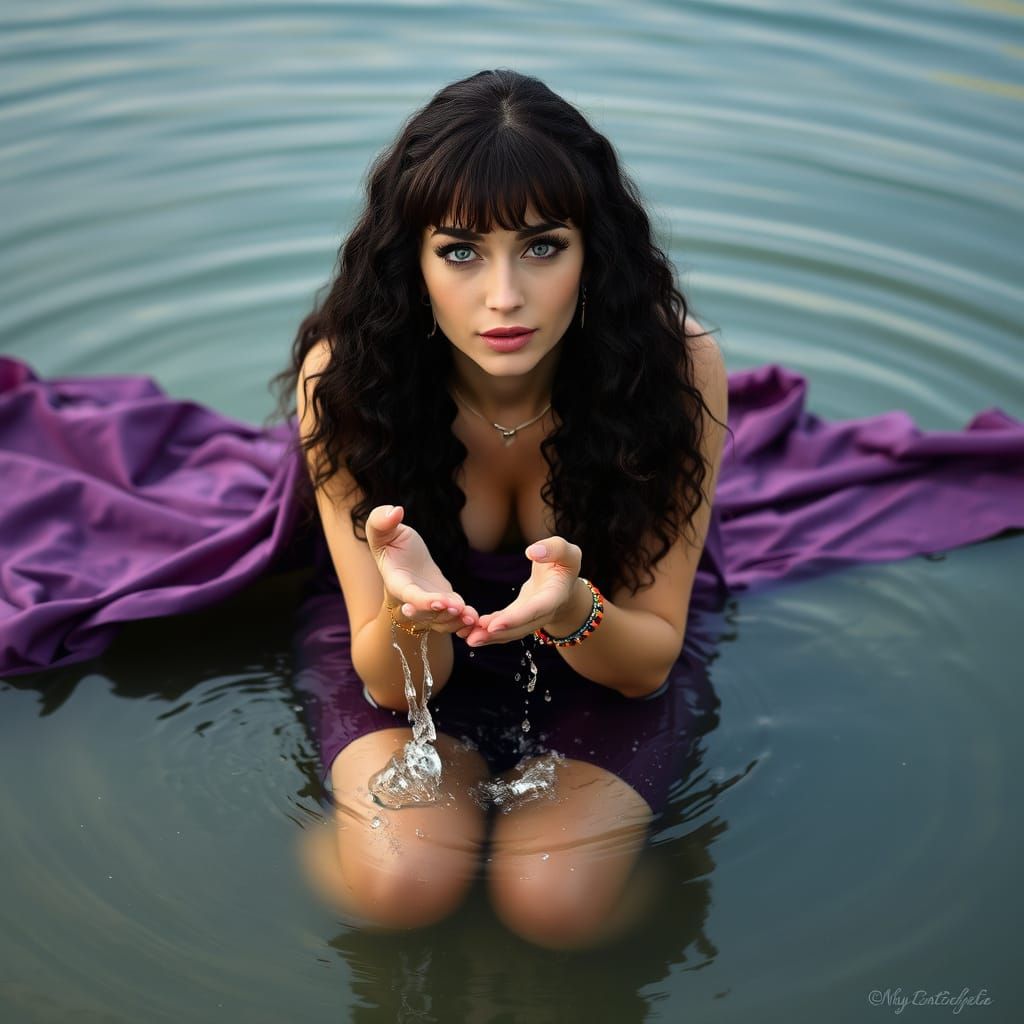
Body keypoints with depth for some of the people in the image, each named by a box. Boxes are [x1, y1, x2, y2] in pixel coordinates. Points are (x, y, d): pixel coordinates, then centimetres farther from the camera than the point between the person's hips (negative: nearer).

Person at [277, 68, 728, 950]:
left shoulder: (674, 365, -27)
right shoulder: (346, 375, -26)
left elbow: (648, 661, -18)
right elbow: (392, 683, -21)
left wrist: (572, 610, -42)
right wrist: (406, 610, -46)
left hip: (599, 666, 0)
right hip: (417, 664, 0)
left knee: (555, 903, -21)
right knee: (405, 884, -24)